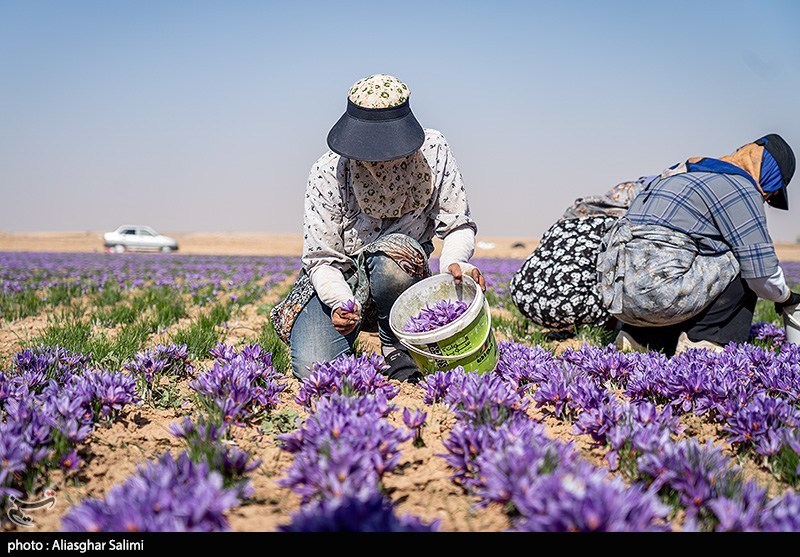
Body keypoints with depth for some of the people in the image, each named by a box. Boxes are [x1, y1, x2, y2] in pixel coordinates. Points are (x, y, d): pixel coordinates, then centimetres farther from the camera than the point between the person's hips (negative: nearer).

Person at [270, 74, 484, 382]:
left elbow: (458, 225, -7)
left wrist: (454, 261, -31)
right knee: (313, 368, -23)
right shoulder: (329, 172, -17)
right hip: (335, 281, 0)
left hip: (401, 272, 1)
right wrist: (343, 303, -36)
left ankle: (398, 348, -10)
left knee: (396, 252, -37)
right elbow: (322, 260, -15)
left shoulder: (434, 151, -12)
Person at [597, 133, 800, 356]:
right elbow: (761, 272, -2)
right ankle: (702, 341, 3)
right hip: (658, 291, -9)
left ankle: (639, 337, 16)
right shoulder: (740, 187, 0)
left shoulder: (679, 173, 26)